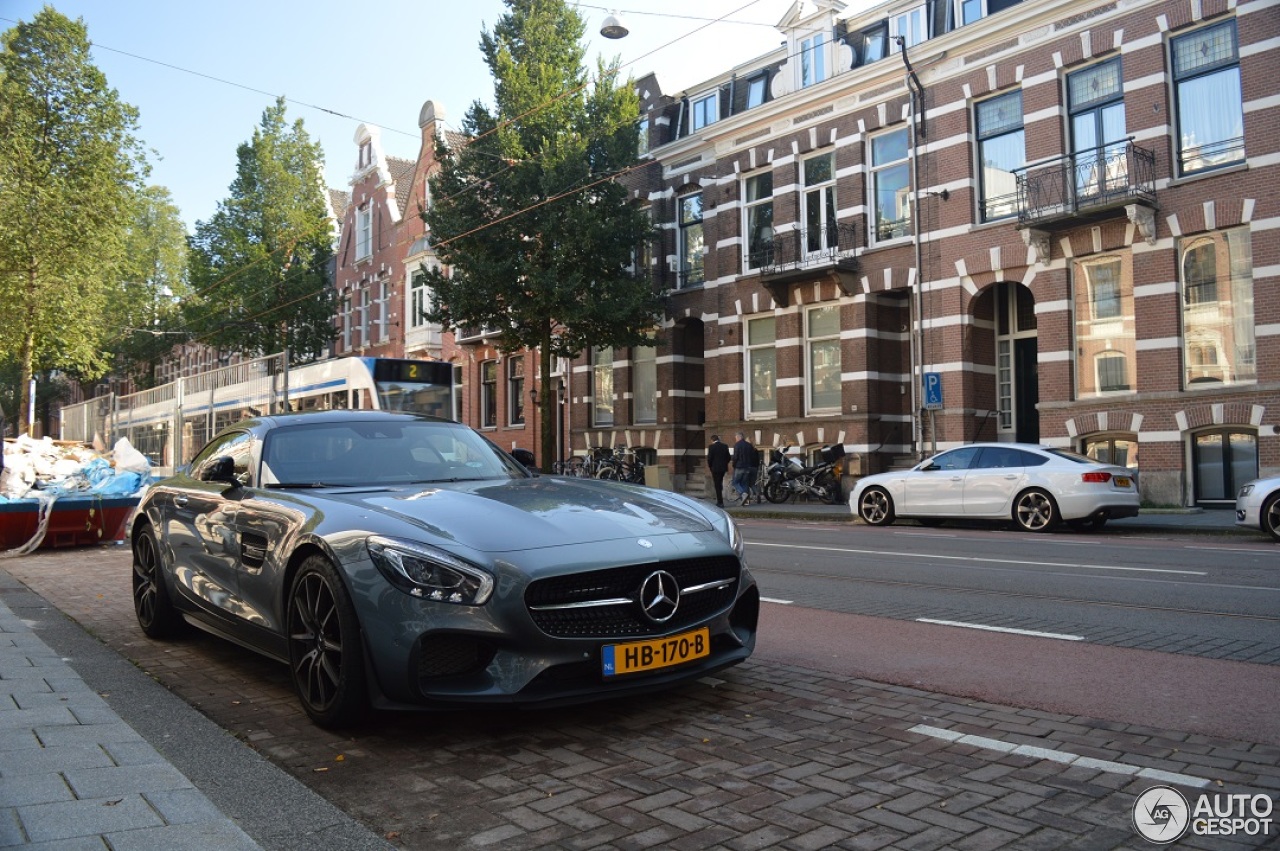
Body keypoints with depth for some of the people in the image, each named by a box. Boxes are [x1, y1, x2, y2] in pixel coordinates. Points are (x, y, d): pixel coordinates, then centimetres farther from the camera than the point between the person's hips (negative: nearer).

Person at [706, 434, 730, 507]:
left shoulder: (711, 447, -11)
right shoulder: (725, 446, 5)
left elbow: (709, 458, -12)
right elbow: (728, 457, 8)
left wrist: (709, 466, 4)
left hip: (715, 468, -6)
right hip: (723, 468, 6)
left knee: (717, 485, -1)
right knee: (720, 484, 18)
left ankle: (720, 502, -2)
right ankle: (719, 500, 20)